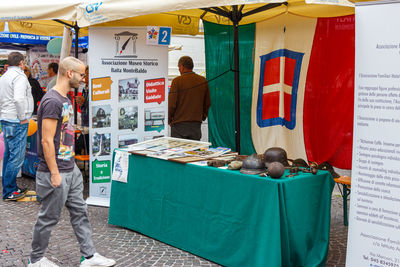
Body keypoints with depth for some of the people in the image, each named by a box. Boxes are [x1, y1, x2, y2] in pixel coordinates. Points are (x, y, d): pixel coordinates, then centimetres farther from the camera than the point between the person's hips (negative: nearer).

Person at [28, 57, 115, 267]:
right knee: (48, 217, 5)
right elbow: (47, 141, -22)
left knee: (79, 212, 13)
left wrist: (70, 165, 19)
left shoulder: (65, 99, 12)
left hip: (71, 169, 10)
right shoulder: (52, 101, -19)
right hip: (56, 172, -10)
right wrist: (54, 173, -21)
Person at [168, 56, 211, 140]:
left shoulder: (177, 81, -7)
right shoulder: (203, 81, 5)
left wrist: (168, 120, 6)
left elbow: (171, 104, -8)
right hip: (196, 124, 4)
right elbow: (207, 103, 11)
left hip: (179, 124, -4)